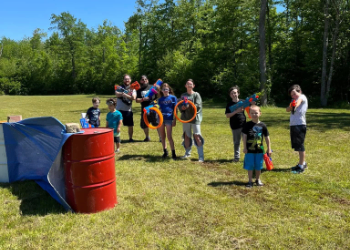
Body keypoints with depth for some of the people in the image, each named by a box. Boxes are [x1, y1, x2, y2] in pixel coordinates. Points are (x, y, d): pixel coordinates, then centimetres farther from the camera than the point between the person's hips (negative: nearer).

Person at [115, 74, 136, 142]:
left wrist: (123, 94, -16)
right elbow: (117, 94, -15)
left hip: (128, 110, 1)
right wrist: (128, 93, -21)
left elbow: (133, 97, -10)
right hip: (119, 109, -1)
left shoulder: (133, 89, 8)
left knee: (130, 125, 6)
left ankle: (130, 138, 21)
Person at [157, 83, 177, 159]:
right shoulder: (160, 99, 10)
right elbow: (160, 109, 14)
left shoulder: (173, 97, 0)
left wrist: (174, 120, -5)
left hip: (169, 119, -4)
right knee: (162, 136, 10)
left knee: (169, 137, -6)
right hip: (161, 118, 4)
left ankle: (173, 153, 1)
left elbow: (175, 109, 0)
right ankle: (165, 151, 22)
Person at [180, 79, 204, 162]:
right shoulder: (183, 95, 13)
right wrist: (182, 108, -12)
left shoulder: (196, 95, 0)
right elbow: (180, 106, 11)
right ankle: (187, 153, 28)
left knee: (197, 136, -10)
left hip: (195, 118, -4)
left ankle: (201, 156, -7)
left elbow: (198, 106, -10)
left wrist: (189, 106, -24)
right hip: (185, 118, 5)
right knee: (186, 136, 12)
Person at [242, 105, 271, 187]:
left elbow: (267, 137, 5)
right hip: (249, 150, -1)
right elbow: (244, 136, -3)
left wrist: (269, 149, 6)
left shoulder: (262, 125, -1)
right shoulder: (247, 125, -5)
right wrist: (245, 148, -5)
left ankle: (258, 180, 30)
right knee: (250, 166, 6)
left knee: (258, 166, 12)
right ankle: (250, 181, 19)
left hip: (259, 150, 1)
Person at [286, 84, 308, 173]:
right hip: (293, 125, 8)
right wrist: (291, 106, -13)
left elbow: (299, 100, -25)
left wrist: (296, 105, -46)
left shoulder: (302, 97, -3)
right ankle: (302, 163, 27)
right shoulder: (294, 100, 19)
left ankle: (301, 166, -1)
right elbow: (287, 109, 8)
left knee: (299, 145, -6)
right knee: (297, 145, 15)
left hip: (300, 125, -8)